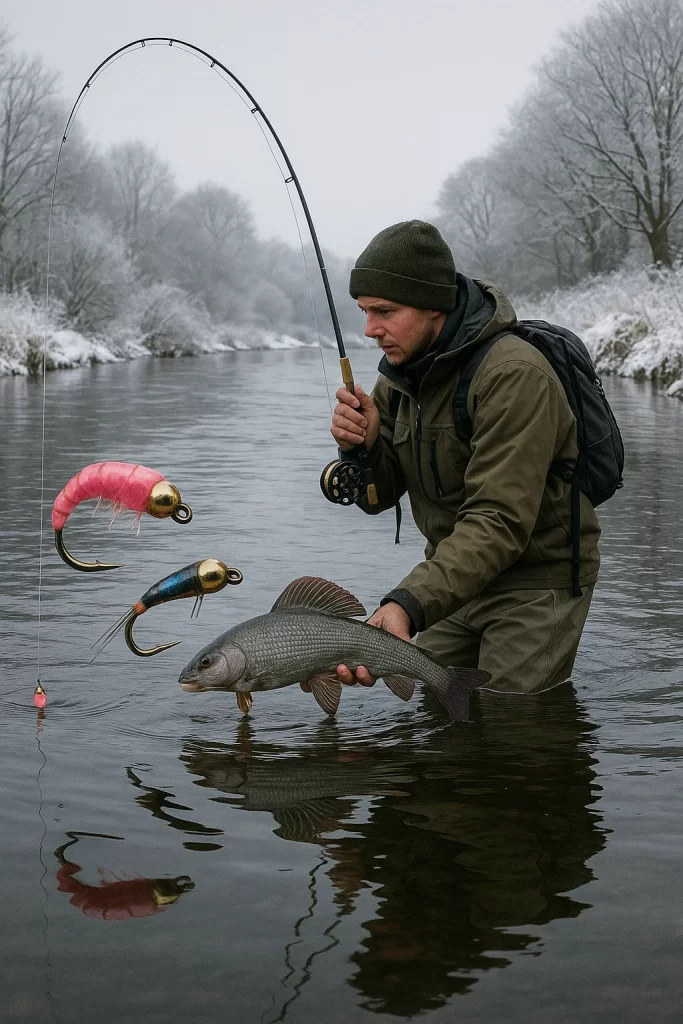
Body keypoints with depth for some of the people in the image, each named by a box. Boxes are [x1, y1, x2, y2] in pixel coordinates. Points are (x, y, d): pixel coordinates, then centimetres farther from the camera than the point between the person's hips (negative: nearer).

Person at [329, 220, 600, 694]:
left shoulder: (515, 374, -27)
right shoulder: (401, 373, 1)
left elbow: (499, 523, -35)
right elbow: (379, 497, 5)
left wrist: (408, 605, -45)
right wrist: (361, 447, -19)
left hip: (536, 579, -7)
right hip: (457, 575, 8)